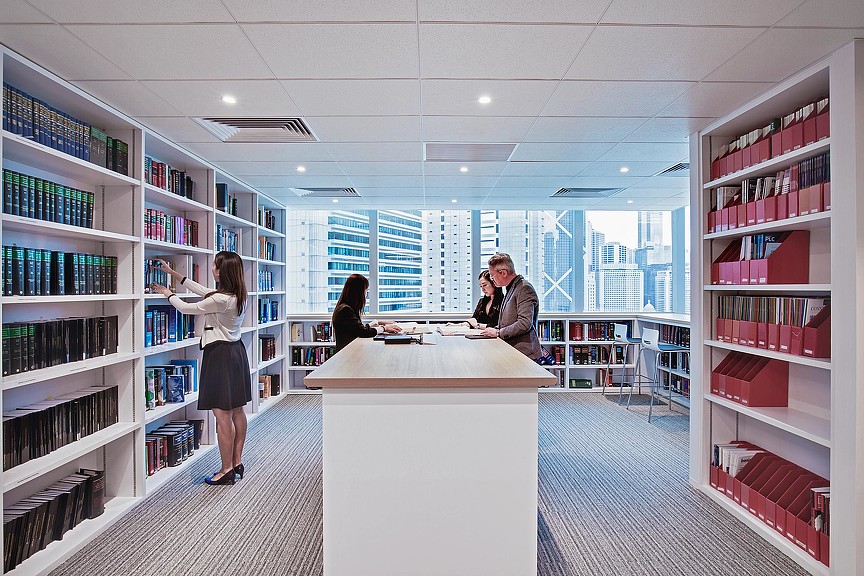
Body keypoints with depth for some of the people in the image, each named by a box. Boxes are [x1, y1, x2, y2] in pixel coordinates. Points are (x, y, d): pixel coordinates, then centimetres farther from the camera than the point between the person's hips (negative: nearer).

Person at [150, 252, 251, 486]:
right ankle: (237, 462, 25)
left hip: (220, 355, -9)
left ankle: (227, 470, 8)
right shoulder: (238, 296, 5)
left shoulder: (220, 300, -22)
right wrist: (174, 273, 25)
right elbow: (204, 291, 18)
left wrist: (167, 293, 11)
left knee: (222, 415, -1)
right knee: (237, 410, 14)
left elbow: (186, 308, -9)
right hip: (236, 351, 10)